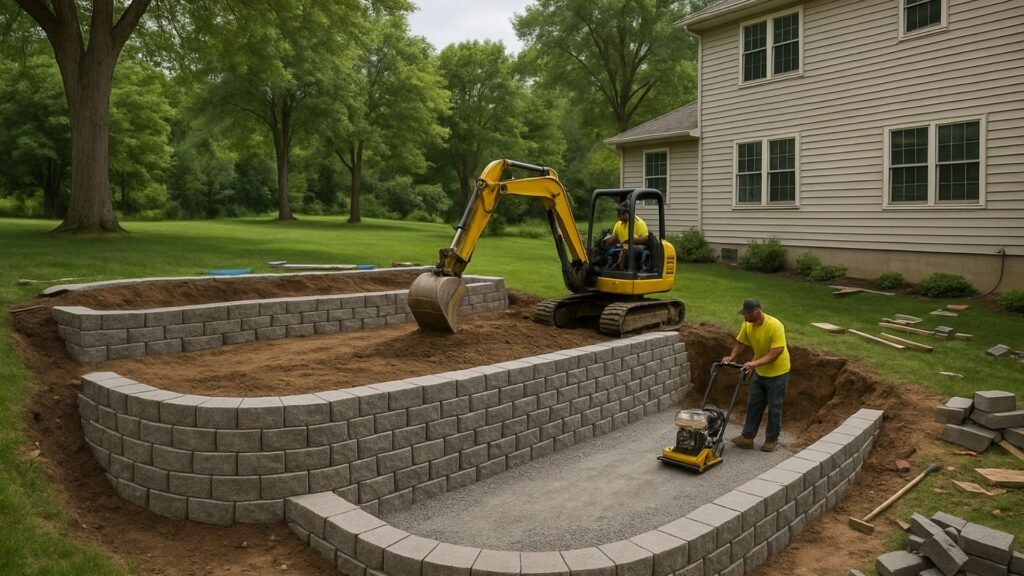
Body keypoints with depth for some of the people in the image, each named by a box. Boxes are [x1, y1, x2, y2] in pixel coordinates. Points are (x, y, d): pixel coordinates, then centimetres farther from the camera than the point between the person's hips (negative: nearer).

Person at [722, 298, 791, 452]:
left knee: (774, 407, 4)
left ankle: (772, 439, 19)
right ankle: (748, 437, 16)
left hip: (777, 372, -6)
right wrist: (731, 357, -14)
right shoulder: (747, 325, -8)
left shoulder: (775, 326, -28)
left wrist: (754, 363, -40)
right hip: (759, 372, 6)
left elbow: (775, 353, -32)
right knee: (753, 404, 9)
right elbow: (740, 342, 3)